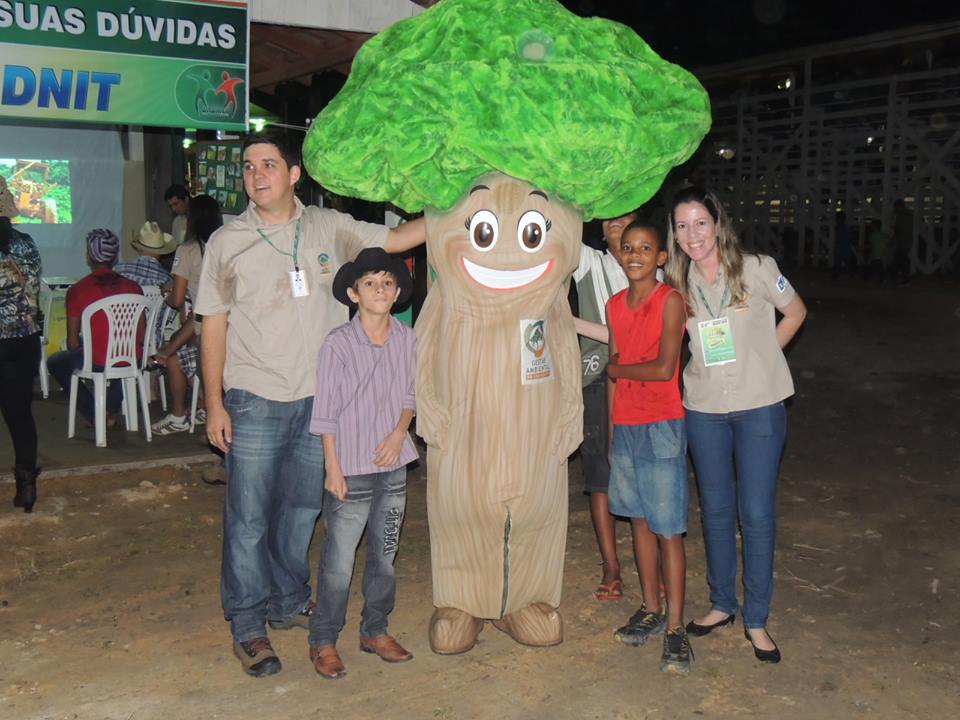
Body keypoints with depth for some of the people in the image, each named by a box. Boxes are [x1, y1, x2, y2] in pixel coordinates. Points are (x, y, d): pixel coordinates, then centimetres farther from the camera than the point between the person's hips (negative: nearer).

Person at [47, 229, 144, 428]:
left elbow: (73, 341, -5)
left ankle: (93, 414, 19)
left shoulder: (77, 290, -10)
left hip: (97, 363, -3)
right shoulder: (132, 287, -2)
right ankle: (112, 411, 31)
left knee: (55, 362, 27)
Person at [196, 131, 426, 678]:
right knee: (250, 516, 0)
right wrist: (214, 403, -3)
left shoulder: (329, 228, 4)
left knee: (302, 509, 13)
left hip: (319, 399, 2)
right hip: (256, 402, -2)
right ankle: (247, 625, 14)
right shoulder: (227, 242, 0)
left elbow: (397, 238, 11)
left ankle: (289, 603, 32)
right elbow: (213, 325, 1)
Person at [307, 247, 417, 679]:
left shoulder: (406, 339, 0)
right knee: (339, 560, 1)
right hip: (351, 467, -4)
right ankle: (323, 641, 18)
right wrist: (333, 469, -10)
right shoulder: (338, 344, -13)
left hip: (393, 465, 5)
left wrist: (399, 433, -7)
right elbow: (325, 413, -9)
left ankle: (375, 630, 32)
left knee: (384, 554, 16)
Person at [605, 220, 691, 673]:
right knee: (639, 519, 14)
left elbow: (663, 368, -18)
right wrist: (611, 424, 9)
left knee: (668, 529, -3)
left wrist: (616, 369, -3)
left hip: (662, 426, -6)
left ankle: (675, 627, 5)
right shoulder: (615, 305, 9)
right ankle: (651, 610, 27)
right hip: (625, 425, 6)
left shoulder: (670, 301, -10)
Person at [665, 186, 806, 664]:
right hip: (704, 409, 3)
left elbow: (796, 312, 6)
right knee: (716, 510, 12)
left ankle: (756, 620, 15)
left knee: (757, 514, 0)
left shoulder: (756, 269, -8)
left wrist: (761, 355, 0)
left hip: (759, 406, -3)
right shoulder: (678, 285, 0)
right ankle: (721, 604, 29)